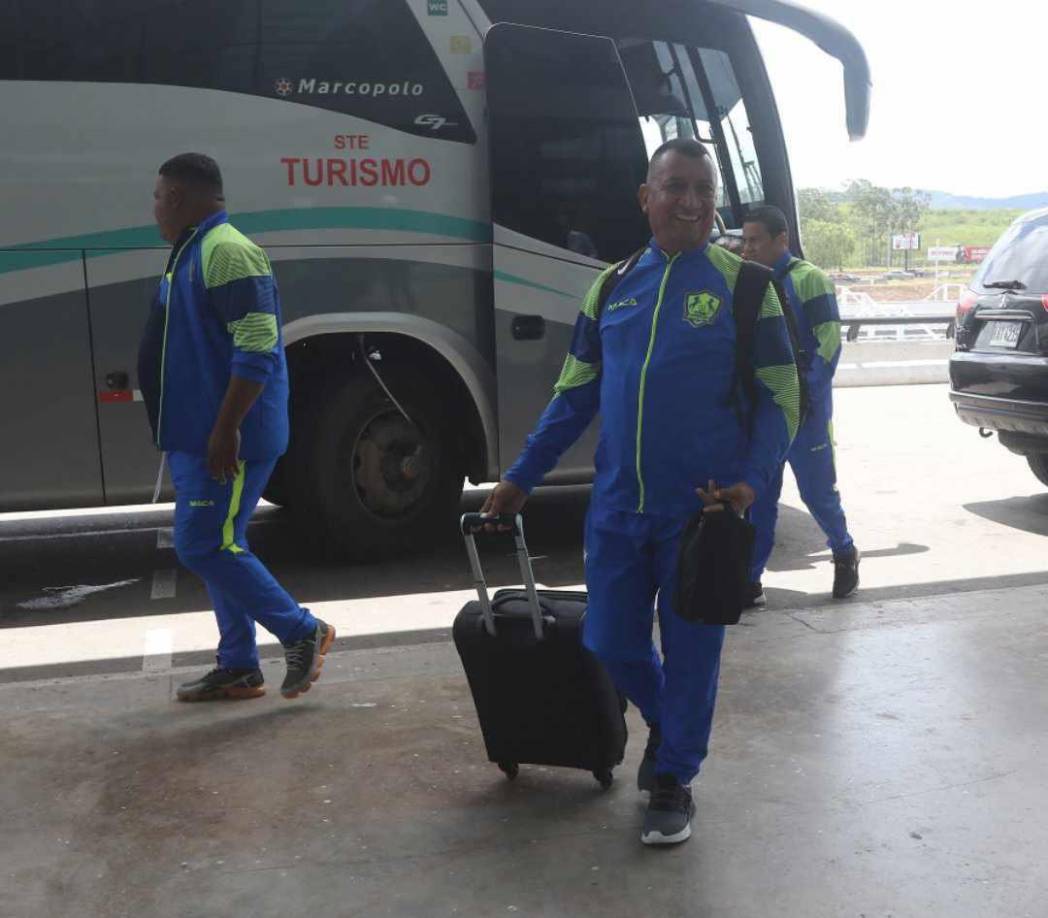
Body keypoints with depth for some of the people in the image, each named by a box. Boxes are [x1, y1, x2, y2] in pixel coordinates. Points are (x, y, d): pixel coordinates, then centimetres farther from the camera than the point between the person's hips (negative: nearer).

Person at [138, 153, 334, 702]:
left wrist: (226, 429, -24)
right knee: (218, 546, 12)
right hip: (196, 436, 10)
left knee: (202, 545, -9)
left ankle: (302, 632, 3)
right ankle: (237, 668, 21)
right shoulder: (193, 252, 17)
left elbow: (258, 349, -23)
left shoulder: (227, 252, -15)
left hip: (226, 438, -10)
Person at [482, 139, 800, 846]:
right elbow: (575, 395, 13)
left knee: (691, 651, 7)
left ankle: (674, 781, 26)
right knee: (611, 643, 12)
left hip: (701, 511, -3)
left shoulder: (744, 285, -2)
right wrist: (521, 478, 11)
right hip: (618, 509, 4)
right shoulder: (613, 286, 8)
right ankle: (666, 724, 41)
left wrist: (752, 481, -17)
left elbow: (781, 398, -2)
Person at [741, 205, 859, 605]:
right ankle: (750, 580, 11)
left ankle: (845, 554, 30)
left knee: (817, 489, 4)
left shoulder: (807, 279, -7)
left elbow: (830, 341, -12)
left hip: (802, 408, -5)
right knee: (757, 496, 5)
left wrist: (809, 392, -18)